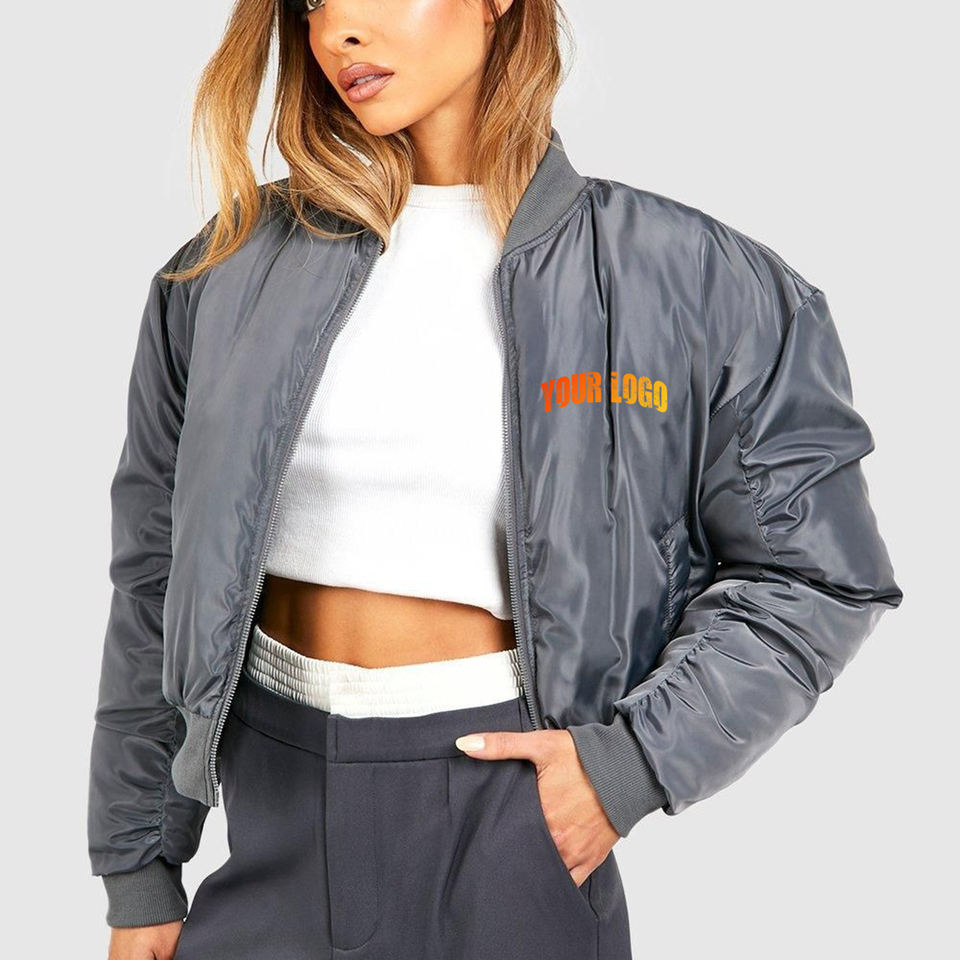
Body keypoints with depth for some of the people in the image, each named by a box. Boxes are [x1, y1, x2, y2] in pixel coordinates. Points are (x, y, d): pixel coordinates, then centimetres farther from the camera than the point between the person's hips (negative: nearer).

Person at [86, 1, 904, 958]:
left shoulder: (683, 277, -6)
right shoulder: (236, 270, 2)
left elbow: (816, 575, -1)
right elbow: (157, 578, 7)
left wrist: (634, 764, -12)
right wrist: (137, 872, 8)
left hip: (518, 791, -2)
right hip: (275, 796, 3)